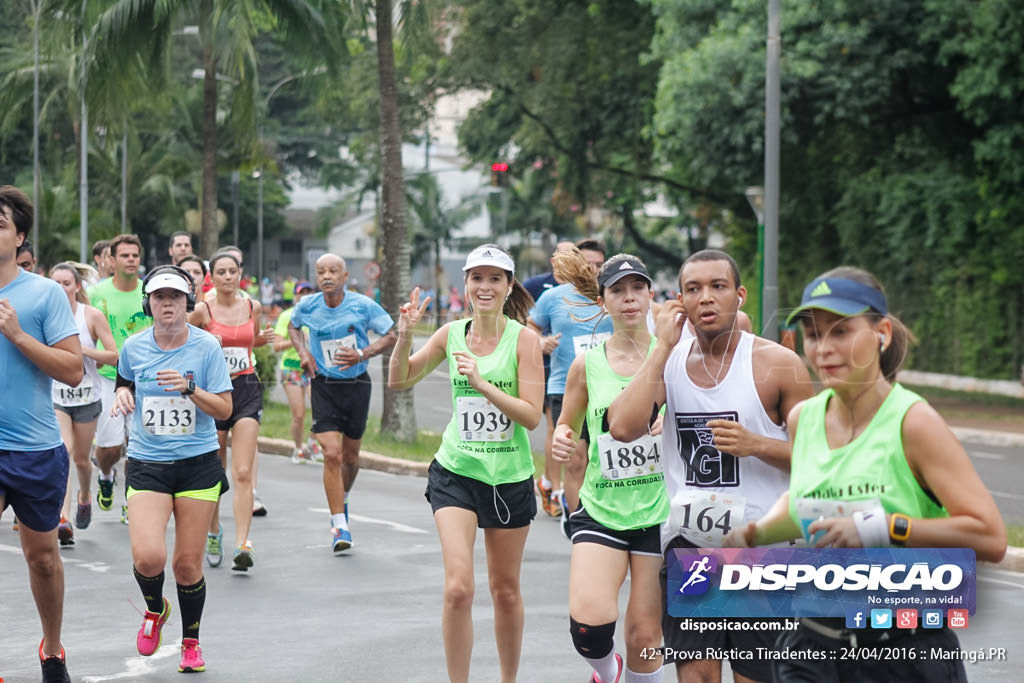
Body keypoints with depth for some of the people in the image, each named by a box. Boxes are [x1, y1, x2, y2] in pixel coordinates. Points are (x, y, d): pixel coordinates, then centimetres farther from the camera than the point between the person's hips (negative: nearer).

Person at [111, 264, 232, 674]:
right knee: (148, 557, -18)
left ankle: (191, 643, 26)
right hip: (146, 464, 1)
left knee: (188, 564, 2)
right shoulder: (133, 347, 2)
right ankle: (154, 608, 17)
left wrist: (190, 388, -19)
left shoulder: (207, 347, -5)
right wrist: (123, 394, 1)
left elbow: (224, 410, -4)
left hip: (198, 463, -1)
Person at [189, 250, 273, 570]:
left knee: (243, 474, -11)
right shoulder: (202, 310, -4)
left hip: (247, 390, 1)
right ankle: (213, 532, 33)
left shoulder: (253, 307, 6)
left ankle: (242, 545, -18)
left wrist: (263, 338, 2)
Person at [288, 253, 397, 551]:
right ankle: (340, 526, -9)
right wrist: (302, 352, 0)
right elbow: (293, 325, 18)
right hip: (323, 386, -1)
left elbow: (392, 335, -3)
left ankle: (342, 500, 44)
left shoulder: (363, 305, -10)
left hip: (357, 384, 1)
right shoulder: (308, 306, -5)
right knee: (332, 454, -14)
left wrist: (362, 354, -17)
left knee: (350, 456, 13)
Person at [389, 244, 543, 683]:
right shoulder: (452, 334, 1)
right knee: (458, 588, -14)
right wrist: (404, 336, -7)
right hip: (455, 473, 1)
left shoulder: (523, 338, -8)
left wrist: (482, 383, -24)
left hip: (510, 477, -1)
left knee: (505, 590, 12)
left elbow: (532, 415, -14)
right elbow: (398, 382, 10)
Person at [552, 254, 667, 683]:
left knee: (645, 636, 0)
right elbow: (566, 425, 16)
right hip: (600, 511, 1)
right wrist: (562, 440, -7)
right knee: (589, 622, -18)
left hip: (659, 513, 0)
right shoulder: (587, 365, 4)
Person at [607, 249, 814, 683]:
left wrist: (757, 445, -18)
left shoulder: (778, 365, -5)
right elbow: (623, 427, -13)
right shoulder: (669, 362, 5)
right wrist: (663, 347, -11)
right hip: (688, 543, 2)